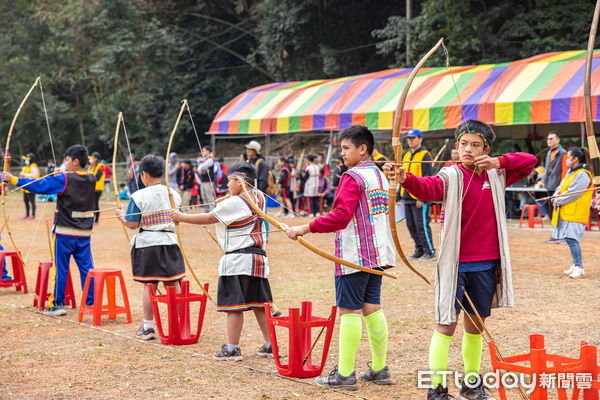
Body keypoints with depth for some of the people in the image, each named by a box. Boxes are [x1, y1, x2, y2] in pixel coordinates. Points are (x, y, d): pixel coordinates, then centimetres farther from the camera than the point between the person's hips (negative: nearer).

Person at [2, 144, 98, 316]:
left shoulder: (64, 179, -12)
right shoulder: (91, 179, 5)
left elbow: (39, 186, -15)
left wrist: (13, 179, -11)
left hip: (65, 233, -5)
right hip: (84, 232, 5)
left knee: (60, 269, 2)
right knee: (86, 267, 8)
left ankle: (57, 304, 5)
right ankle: (91, 302, 9)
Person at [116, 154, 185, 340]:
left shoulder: (139, 196, -10)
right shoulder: (174, 194, 4)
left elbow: (132, 224, -10)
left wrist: (121, 215, 8)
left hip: (147, 243, -4)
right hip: (170, 241, 4)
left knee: (149, 285, 2)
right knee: (173, 284, 10)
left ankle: (148, 327, 7)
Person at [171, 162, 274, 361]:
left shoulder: (234, 203, -13)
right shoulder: (260, 198, 9)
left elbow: (208, 218, -8)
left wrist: (182, 217, 1)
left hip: (238, 260, -8)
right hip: (259, 257, 8)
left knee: (234, 305, -4)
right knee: (259, 303, 12)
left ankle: (232, 347, -3)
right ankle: (269, 345, 15)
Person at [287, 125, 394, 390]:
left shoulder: (353, 177, -14)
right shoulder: (380, 176, 14)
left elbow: (341, 217, -24)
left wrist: (307, 228, -20)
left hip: (355, 256, -9)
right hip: (377, 253, 9)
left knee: (349, 311, -4)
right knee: (372, 308, 12)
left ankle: (345, 374, -1)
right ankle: (380, 369, 16)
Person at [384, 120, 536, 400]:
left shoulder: (496, 175, 8)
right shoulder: (452, 176, -7)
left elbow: (530, 161, 10)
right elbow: (429, 187, -27)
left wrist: (500, 162, -7)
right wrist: (406, 179, -49)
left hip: (486, 265, 5)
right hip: (456, 263, -5)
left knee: (476, 324, 15)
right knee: (446, 324, -6)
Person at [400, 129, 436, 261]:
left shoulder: (425, 155, -8)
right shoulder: (407, 155, 16)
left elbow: (427, 177, -13)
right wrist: (400, 194, 17)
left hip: (420, 198, -8)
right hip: (407, 197, 8)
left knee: (421, 225, -7)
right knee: (411, 225, 10)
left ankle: (430, 252, 1)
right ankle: (419, 250, 19)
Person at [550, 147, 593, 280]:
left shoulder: (582, 175, -14)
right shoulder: (571, 172, 17)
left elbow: (572, 194, -18)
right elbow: (561, 187, 18)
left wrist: (558, 201, -8)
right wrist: (555, 198, -1)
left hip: (575, 214, -10)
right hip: (567, 213, 10)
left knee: (572, 239, -15)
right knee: (570, 239, 13)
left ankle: (579, 269, -16)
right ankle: (576, 265, 21)